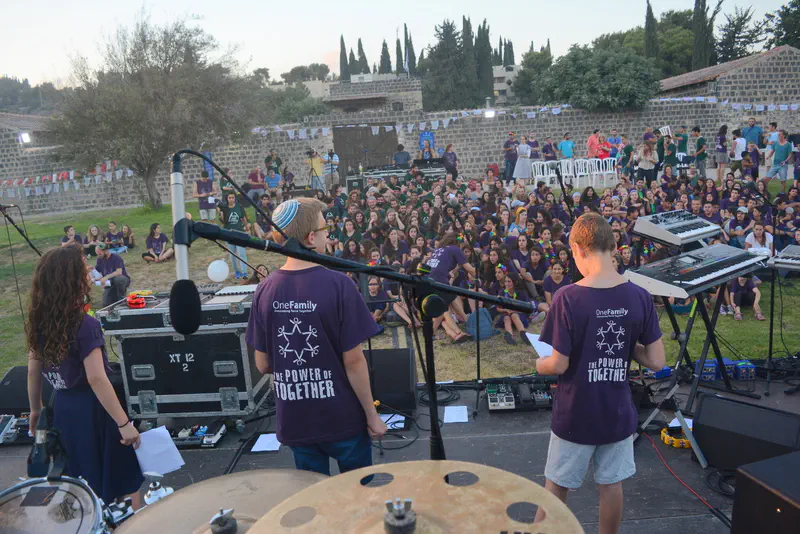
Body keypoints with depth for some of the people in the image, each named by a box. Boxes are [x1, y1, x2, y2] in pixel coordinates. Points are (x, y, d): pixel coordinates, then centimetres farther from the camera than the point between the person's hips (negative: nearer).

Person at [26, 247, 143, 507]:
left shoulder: (39, 323, -3)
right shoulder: (85, 325, -25)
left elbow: (33, 372, 6)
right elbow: (96, 379, -27)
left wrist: (35, 409, 20)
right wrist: (124, 423, -23)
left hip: (63, 408, 7)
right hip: (93, 409, -6)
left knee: (84, 476, 23)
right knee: (122, 472, 12)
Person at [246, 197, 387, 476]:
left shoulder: (265, 290, -6)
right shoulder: (338, 285, -19)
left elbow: (262, 365, 1)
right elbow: (353, 361, -16)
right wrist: (372, 415, -4)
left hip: (294, 422, 4)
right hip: (342, 418, -3)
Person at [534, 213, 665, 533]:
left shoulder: (568, 297, -21)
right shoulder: (640, 297, -9)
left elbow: (559, 365, -18)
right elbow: (657, 362, -5)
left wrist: (538, 364, 2)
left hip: (575, 415, -3)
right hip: (618, 413, 3)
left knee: (556, 487, 14)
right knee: (610, 485, 19)